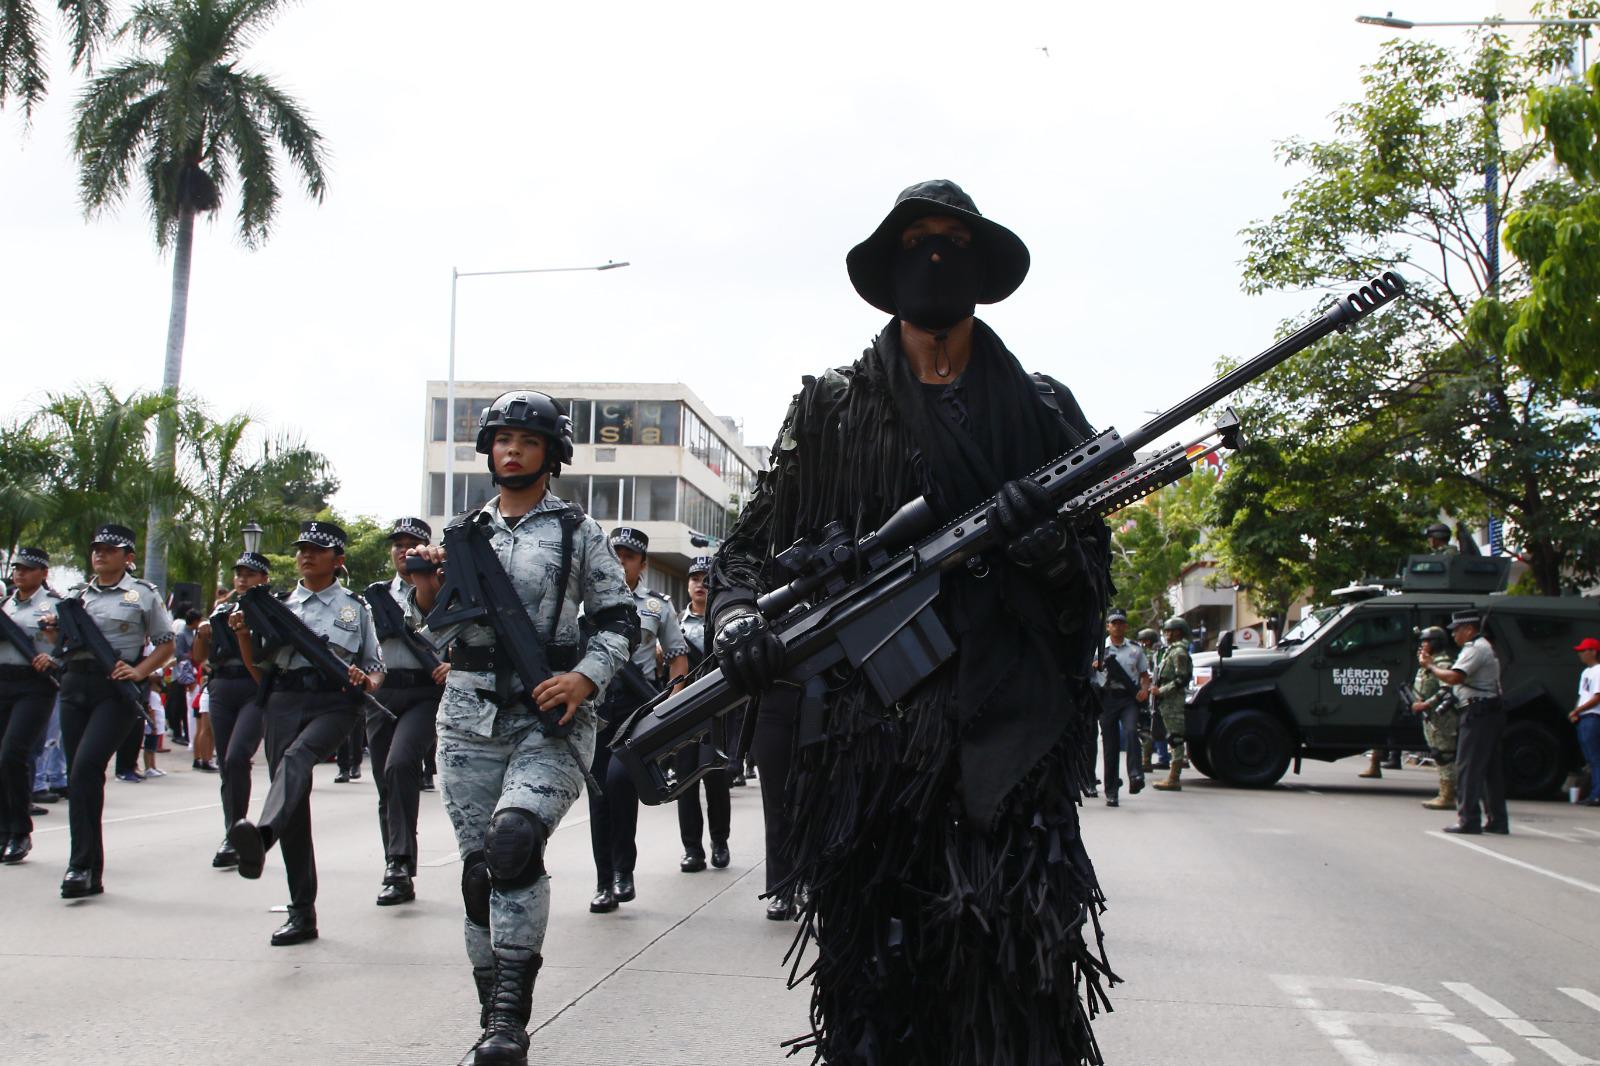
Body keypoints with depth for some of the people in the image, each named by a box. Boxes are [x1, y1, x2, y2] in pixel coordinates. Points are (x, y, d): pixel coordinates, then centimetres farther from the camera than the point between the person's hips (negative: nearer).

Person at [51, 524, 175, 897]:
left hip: (117, 688, -5)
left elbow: (165, 644, 6)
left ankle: (81, 864, -15)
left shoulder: (143, 594, 5)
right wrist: (55, 628, 3)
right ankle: (90, 873, 11)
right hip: (75, 684, 5)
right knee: (79, 775, 4)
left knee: (86, 766, -21)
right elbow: (62, 642, 25)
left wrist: (139, 671, -10)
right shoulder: (76, 595, 19)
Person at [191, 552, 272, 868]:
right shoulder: (220, 609, 16)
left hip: (256, 690, -5)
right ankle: (234, 838, 15)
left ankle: (234, 836, -14)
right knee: (226, 765, 6)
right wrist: (202, 633, -2)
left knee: (236, 758, -21)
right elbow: (199, 658, 17)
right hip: (221, 689, 5)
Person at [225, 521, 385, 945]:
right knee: (295, 810, -2)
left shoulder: (355, 607, 14)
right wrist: (243, 634, 2)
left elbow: (377, 670, 14)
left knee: (297, 757, -35)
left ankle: (260, 835, -61)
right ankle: (301, 913, 4)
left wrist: (364, 681, -9)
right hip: (284, 702, 3)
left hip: (334, 703, -3)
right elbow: (260, 672, 19)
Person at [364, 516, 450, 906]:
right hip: (381, 692, 4)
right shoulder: (375, 594, 15)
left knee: (400, 764, -26)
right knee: (386, 783, 7)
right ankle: (399, 875, 17)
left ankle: (400, 863, -22)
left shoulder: (442, 592, 5)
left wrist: (453, 663, -14)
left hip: (424, 691, -4)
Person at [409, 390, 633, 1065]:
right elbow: (441, 635, 17)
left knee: (514, 839, -26)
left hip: (551, 717, -4)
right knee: (478, 866, 4)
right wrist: (427, 586, -3)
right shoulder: (465, 532, 14)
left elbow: (618, 621, 4)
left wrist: (584, 679, -12)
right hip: (471, 715, 4)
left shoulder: (577, 531, 5)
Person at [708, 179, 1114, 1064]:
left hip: (1009, 734, 0)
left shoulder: (1042, 410, 14)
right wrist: (736, 615, -9)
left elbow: (1095, 569, 11)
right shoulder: (831, 409, 12)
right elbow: (750, 546, 12)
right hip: (865, 736, 0)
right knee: (872, 991, 3)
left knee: (1018, 975, -6)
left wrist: (1051, 542, -12)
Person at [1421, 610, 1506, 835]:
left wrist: (1430, 667, -10)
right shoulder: (1481, 647, 21)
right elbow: (1458, 676, 18)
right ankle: (1496, 820, 15)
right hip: (1489, 713, 11)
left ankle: (1468, 820, -10)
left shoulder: (1475, 649, -13)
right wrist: (1432, 664, 10)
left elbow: (1454, 677, -24)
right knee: (1491, 768, 11)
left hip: (1478, 713, -11)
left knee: (1468, 767, -9)